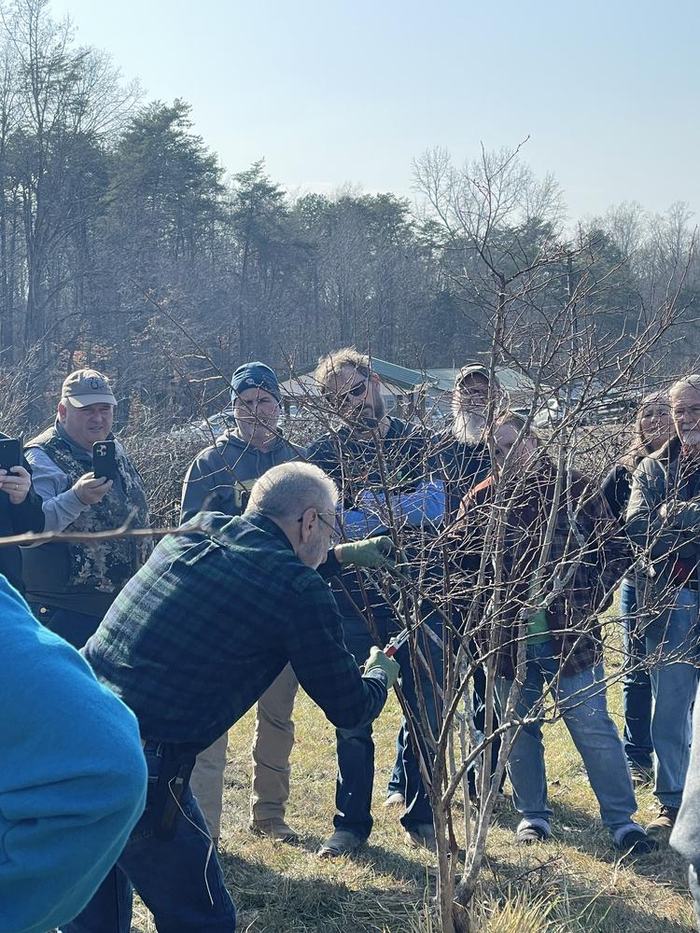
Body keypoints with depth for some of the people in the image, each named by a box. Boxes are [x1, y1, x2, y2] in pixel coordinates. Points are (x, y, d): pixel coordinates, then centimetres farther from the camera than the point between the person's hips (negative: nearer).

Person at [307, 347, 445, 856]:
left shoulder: (417, 443, 4)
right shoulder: (323, 453, 2)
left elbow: (435, 505, -12)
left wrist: (369, 509, -21)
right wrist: (399, 515, -17)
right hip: (352, 601, -1)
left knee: (427, 714, 9)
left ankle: (423, 819, 24)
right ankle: (351, 824, 21)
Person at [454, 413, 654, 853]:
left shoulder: (574, 487, -1)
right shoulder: (480, 500, 2)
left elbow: (609, 548, 2)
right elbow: (466, 566, 7)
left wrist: (587, 601, -6)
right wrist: (486, 611, -7)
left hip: (571, 635, -2)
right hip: (508, 638, 2)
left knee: (594, 728, 1)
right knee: (520, 731, 13)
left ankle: (622, 818, 13)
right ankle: (533, 815, 28)